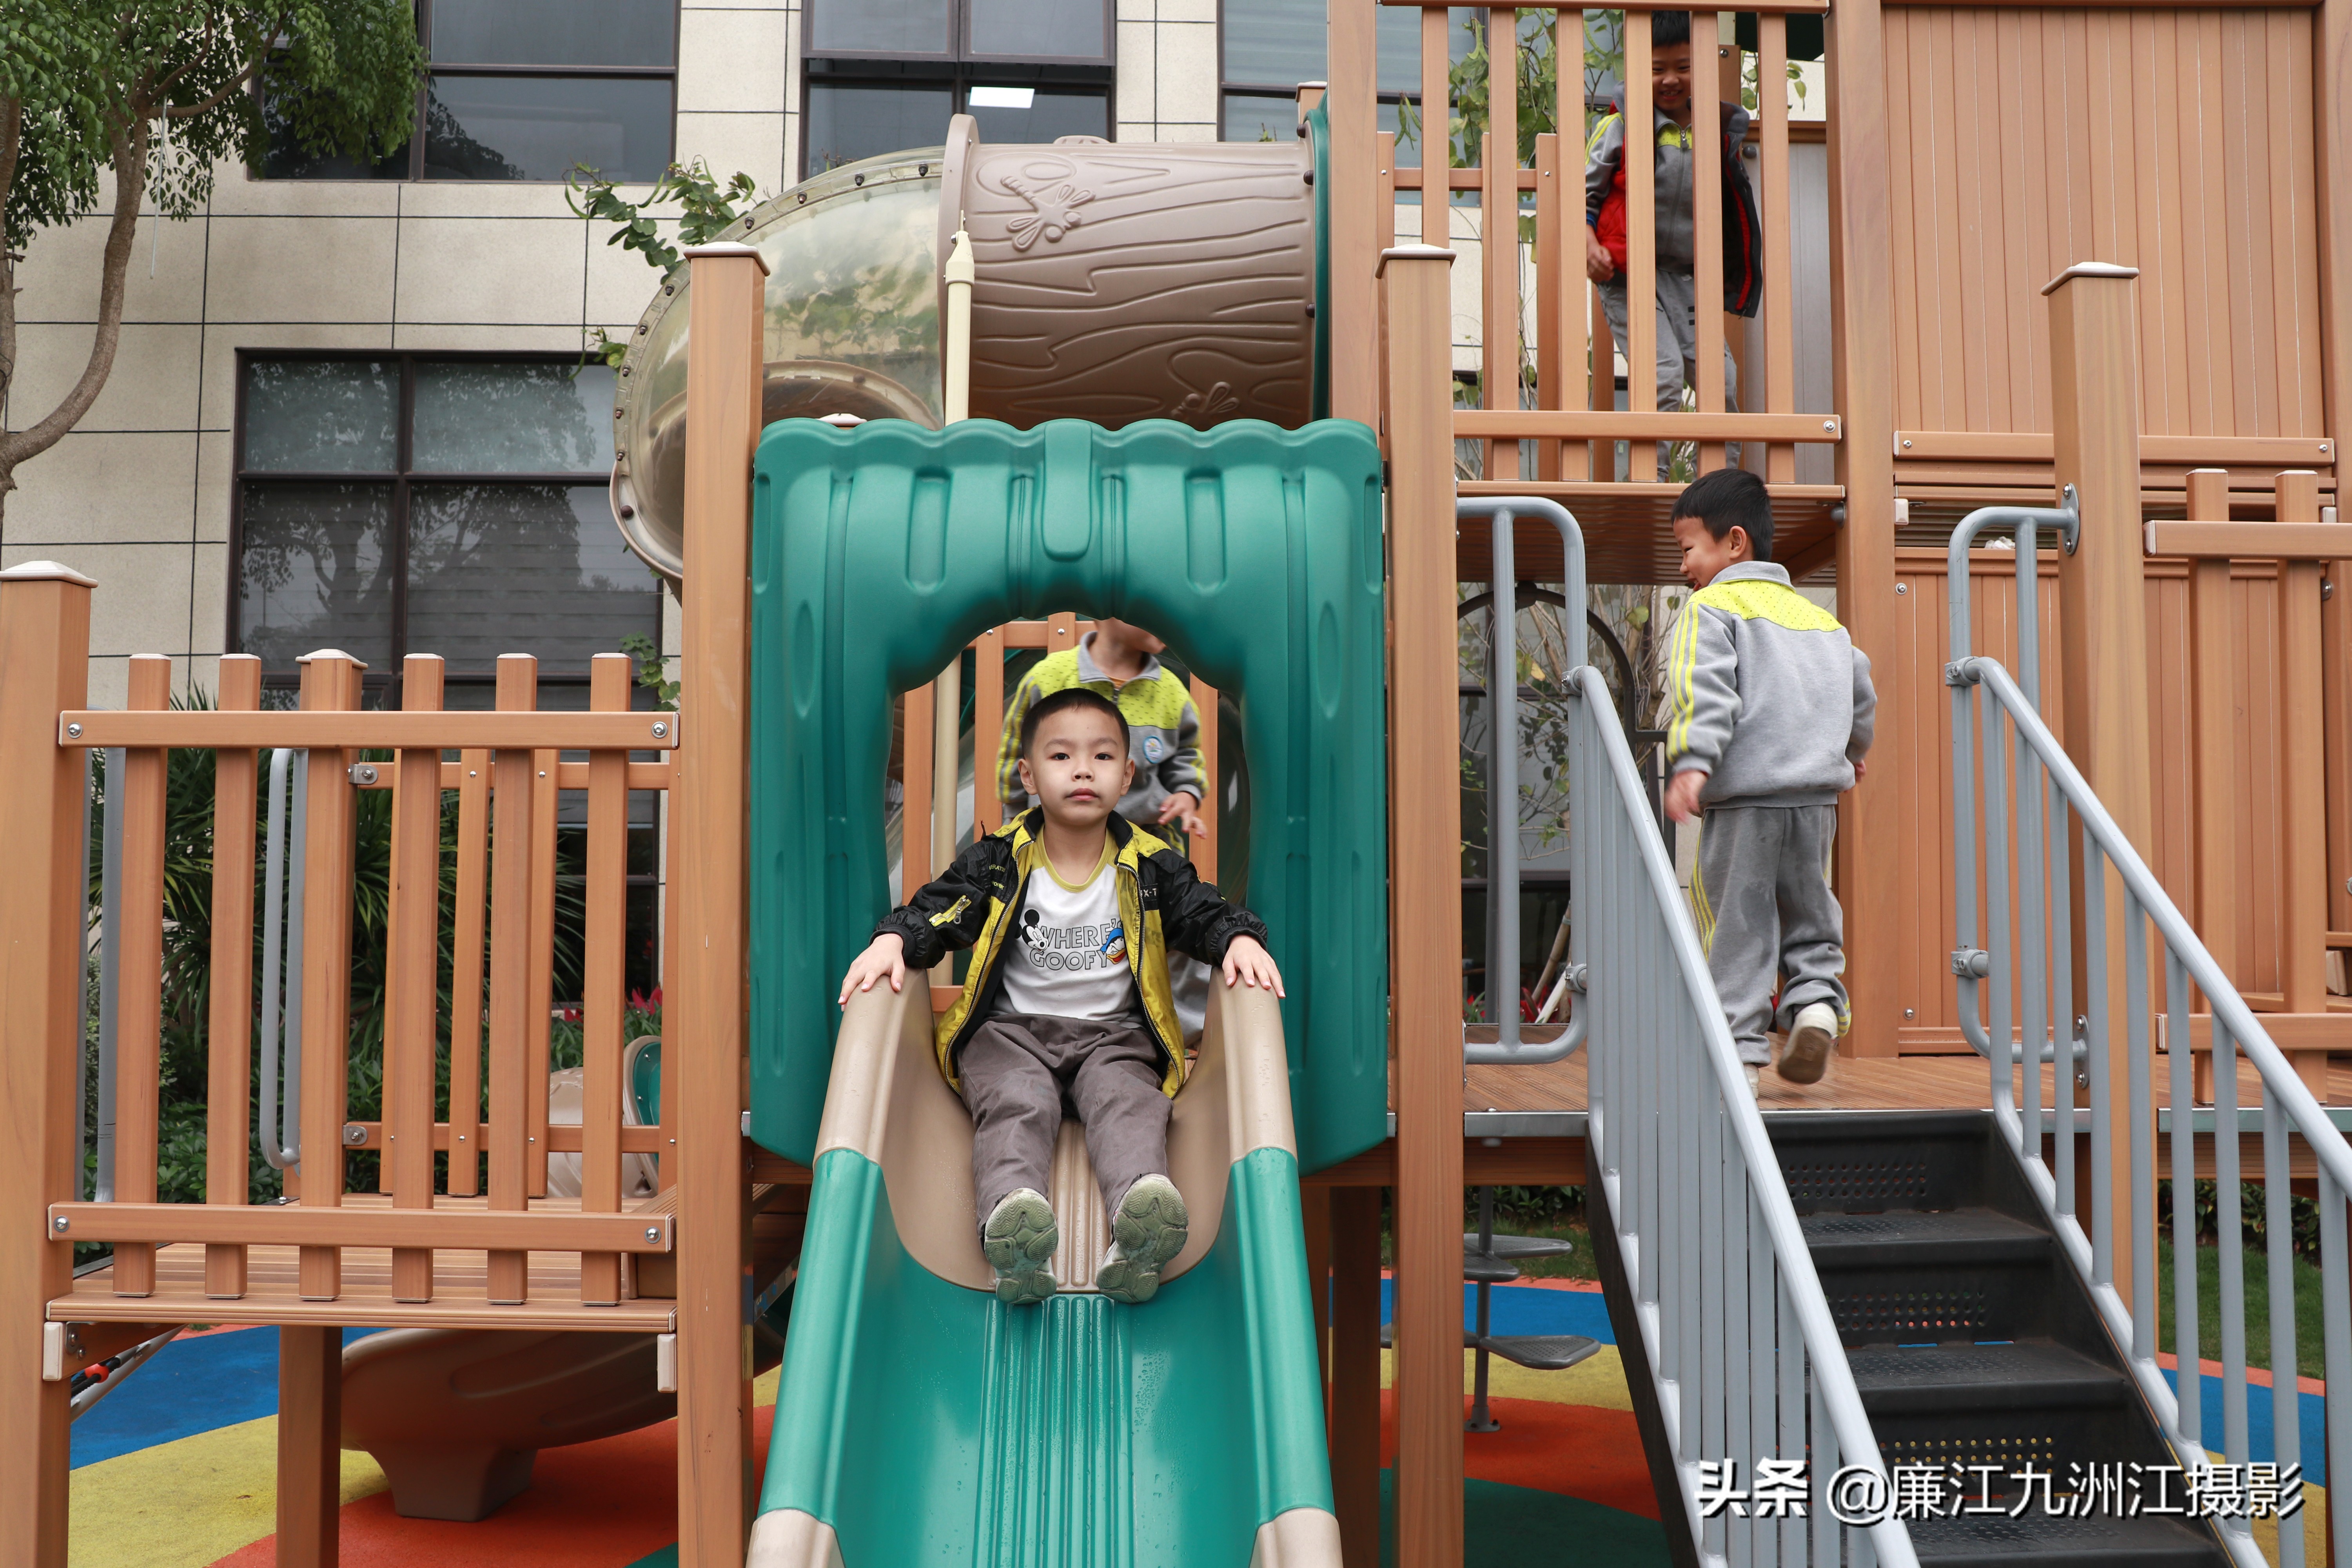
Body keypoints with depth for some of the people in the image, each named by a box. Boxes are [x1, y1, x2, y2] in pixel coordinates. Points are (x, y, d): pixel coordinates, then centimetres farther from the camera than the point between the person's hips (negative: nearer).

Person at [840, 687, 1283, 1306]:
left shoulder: (1149, 866, 6)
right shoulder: (999, 860, 4)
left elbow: (1204, 913, 5)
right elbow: (936, 911, 1)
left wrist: (1242, 939, -17)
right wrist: (893, 940, -20)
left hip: (1113, 1033, 0)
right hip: (1011, 1028, 0)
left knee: (1129, 1105, -30)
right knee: (1015, 1105, -31)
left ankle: (1138, 1235, -58)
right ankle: (1012, 1219, -60)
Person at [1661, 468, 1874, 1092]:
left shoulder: (1712, 607, -1)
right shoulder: (1819, 615, 19)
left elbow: (1703, 690, -18)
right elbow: (1861, 689, 26)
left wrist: (1691, 763, -29)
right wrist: (1852, 751, 44)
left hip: (1743, 797, -6)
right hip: (1817, 796, 6)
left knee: (1736, 926, 0)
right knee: (1809, 916, 21)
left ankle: (1738, 1050, 0)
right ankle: (1817, 998, 0)